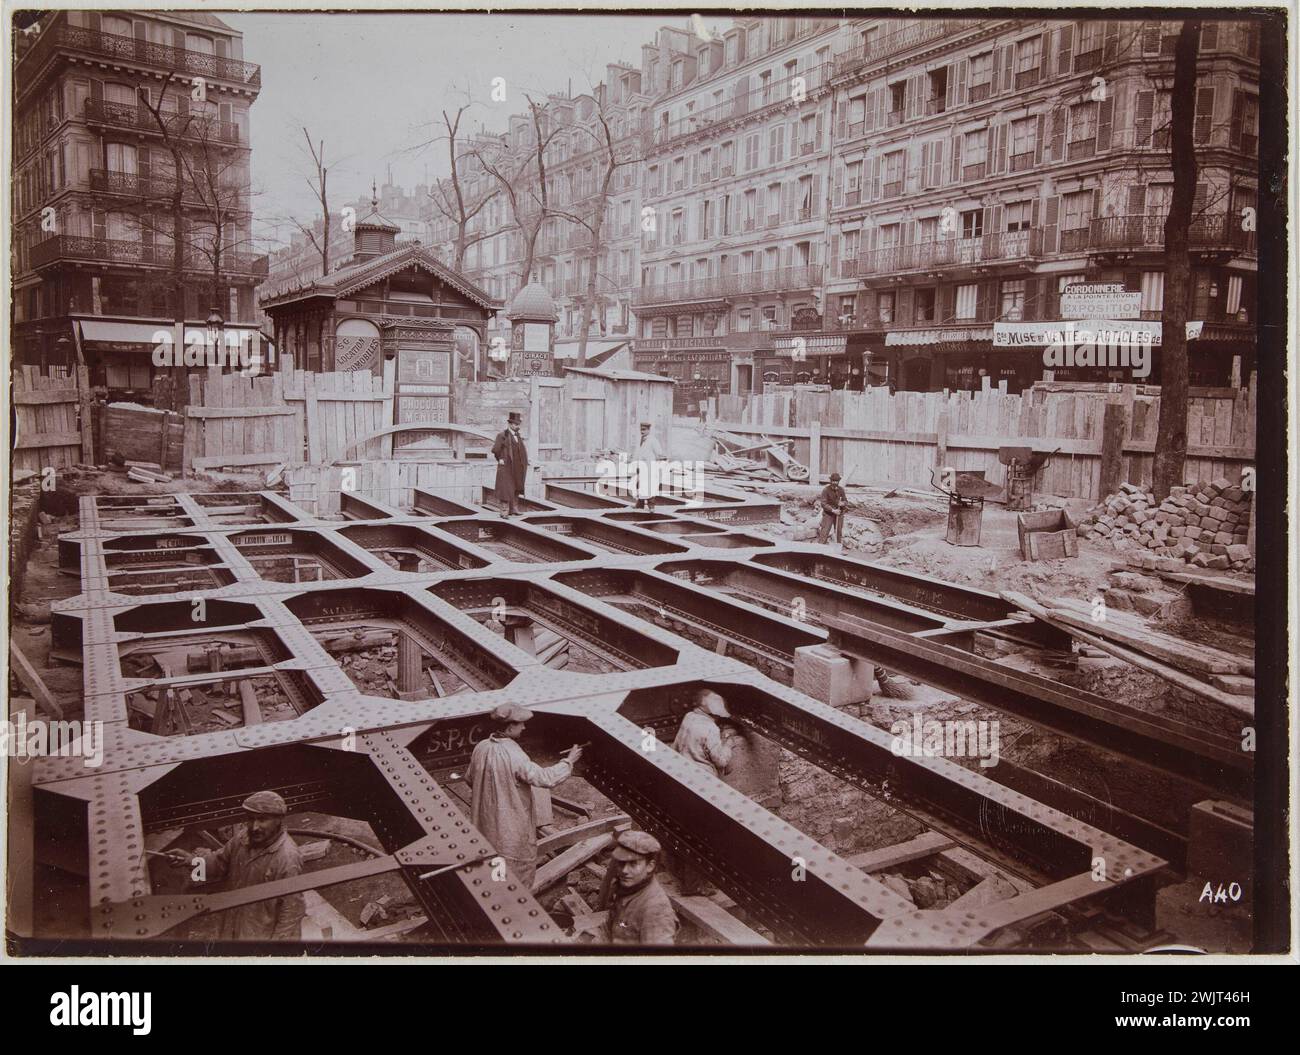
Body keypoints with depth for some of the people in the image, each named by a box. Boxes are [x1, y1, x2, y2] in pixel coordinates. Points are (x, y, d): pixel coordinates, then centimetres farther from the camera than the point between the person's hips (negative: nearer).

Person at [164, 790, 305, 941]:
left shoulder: (288, 859, -29)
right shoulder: (243, 837, -8)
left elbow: (292, 909, -23)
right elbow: (220, 862, 10)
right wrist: (192, 859, -8)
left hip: (262, 938, -7)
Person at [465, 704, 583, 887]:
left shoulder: (481, 748, -6)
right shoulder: (513, 755, -28)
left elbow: (470, 779, 8)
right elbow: (545, 778, -27)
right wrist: (568, 761, -15)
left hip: (487, 820, 7)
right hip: (511, 825, -7)